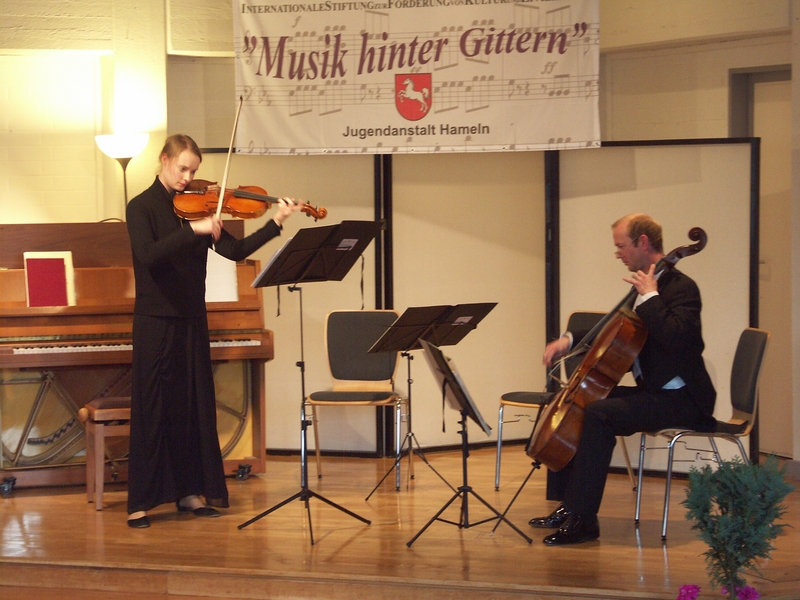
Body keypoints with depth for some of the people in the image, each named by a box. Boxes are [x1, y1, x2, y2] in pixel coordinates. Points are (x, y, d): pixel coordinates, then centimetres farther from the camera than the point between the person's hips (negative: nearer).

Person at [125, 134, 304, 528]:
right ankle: (140, 501, 1)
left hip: (192, 320, 5)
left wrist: (276, 224, -10)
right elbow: (147, 255, -23)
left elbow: (235, 251, 0)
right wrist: (192, 230, -31)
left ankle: (189, 491, 18)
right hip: (156, 321, -5)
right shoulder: (142, 207, -5)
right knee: (152, 408, -4)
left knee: (195, 406, 8)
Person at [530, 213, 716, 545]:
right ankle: (569, 504, 13)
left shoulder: (681, 287, -15)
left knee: (598, 414, -30)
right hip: (650, 390, 10)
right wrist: (570, 340, 13)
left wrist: (649, 297, -25)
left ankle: (583, 518, -27)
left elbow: (675, 337, -34)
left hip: (680, 399, -10)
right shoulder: (645, 285, 14)